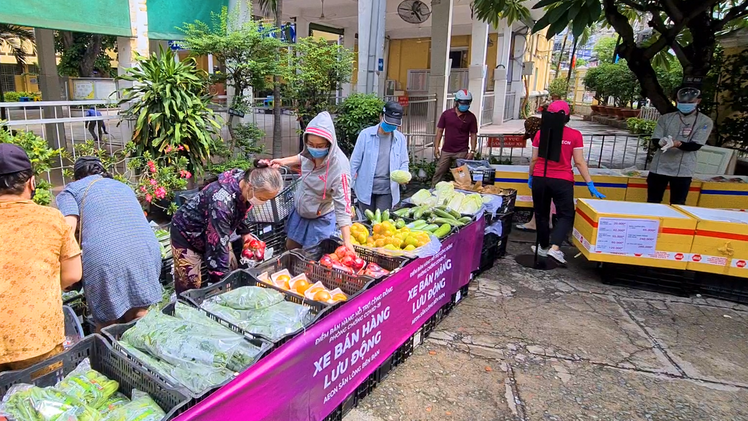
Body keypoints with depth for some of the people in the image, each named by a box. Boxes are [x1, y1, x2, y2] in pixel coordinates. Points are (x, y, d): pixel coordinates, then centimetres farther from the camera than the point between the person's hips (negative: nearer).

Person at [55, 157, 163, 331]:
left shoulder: (71, 190, 16)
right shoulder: (124, 186, 30)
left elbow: (68, 227, -1)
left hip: (105, 260, -4)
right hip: (148, 253, 4)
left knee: (107, 328, 10)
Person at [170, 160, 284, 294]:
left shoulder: (246, 180, -18)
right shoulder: (222, 203, -41)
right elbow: (218, 247, -36)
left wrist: (245, 232, 7)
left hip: (216, 232, 7)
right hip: (187, 233, -7)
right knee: (189, 291, -5)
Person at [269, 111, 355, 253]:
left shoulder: (339, 167, -35)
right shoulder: (311, 151, -18)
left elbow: (342, 205, -33)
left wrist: (347, 242, -36)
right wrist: (283, 161, -3)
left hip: (320, 219, -6)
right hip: (299, 211, 7)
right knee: (290, 248, 24)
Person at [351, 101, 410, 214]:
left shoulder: (400, 138, 0)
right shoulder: (366, 134, -7)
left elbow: (404, 162, 10)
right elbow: (355, 161, -2)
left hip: (387, 189, 1)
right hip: (366, 188, -1)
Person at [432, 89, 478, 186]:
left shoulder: (471, 117, 0)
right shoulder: (446, 114, 1)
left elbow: (473, 135, 4)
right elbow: (440, 131, 5)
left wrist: (472, 151, -5)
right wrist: (436, 147, -1)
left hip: (462, 152, -1)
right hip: (446, 151, 1)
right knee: (439, 173, 4)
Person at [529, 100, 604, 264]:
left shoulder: (540, 133, -1)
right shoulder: (575, 135, -4)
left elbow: (534, 159, 3)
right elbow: (579, 162, -5)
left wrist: (531, 177, 19)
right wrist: (590, 185, 0)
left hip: (540, 179, 2)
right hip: (562, 181, -2)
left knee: (542, 214, 16)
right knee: (566, 215, 8)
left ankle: (544, 247, 24)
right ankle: (555, 247, -11)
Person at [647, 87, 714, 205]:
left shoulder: (705, 121, 0)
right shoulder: (666, 118, 6)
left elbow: (696, 145, -8)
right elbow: (655, 140, 2)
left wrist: (679, 144, -28)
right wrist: (662, 142, -22)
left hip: (683, 170, -2)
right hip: (659, 167, 2)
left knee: (677, 205, 0)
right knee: (652, 202, 9)